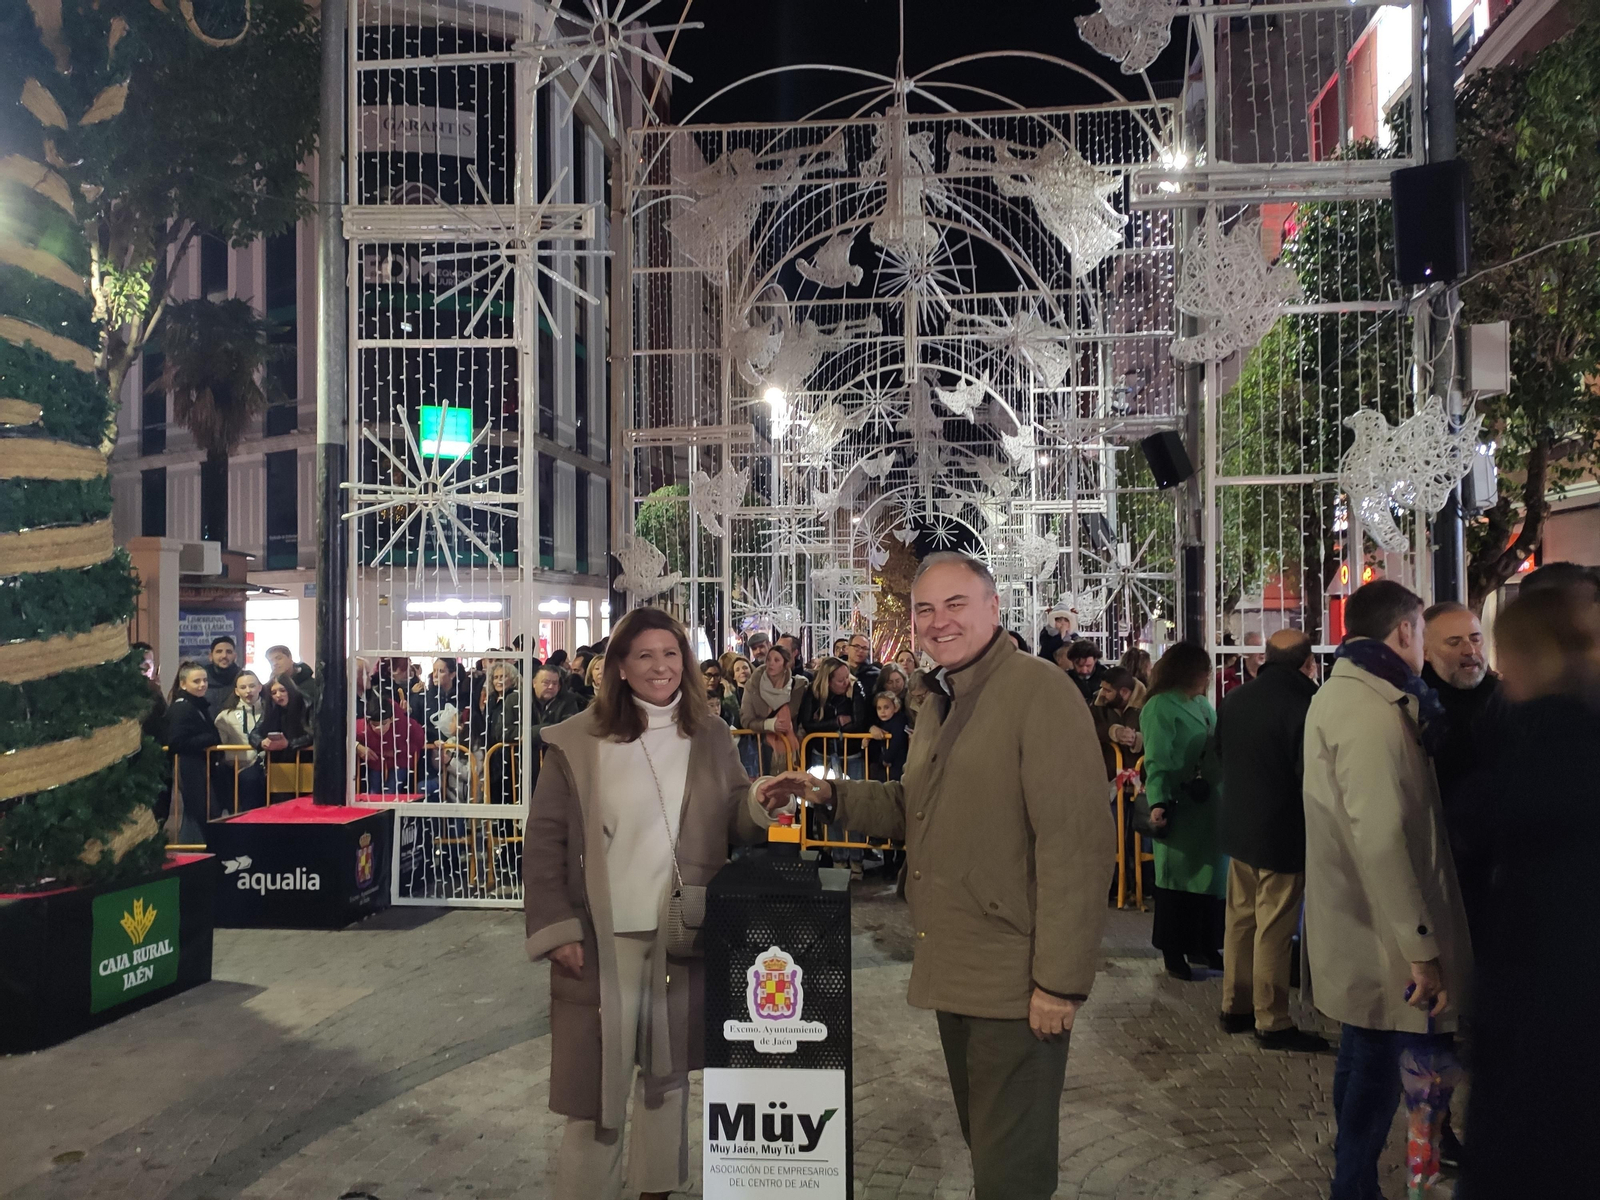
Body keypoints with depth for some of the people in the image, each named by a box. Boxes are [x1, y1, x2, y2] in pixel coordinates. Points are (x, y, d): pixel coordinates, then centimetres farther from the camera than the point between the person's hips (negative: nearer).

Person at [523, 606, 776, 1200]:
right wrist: (556, 928, -9)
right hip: (602, 939, -3)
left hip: (684, 934, 3)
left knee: (668, 1069, 17)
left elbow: (736, 823, 4)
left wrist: (762, 804, -19)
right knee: (596, 1078, 5)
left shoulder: (711, 738, 3)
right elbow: (544, 841, -4)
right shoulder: (577, 742, -5)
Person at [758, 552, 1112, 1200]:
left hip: (1015, 985, -8)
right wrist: (829, 793, 5)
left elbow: (1075, 843, -21)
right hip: (954, 973, 9)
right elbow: (911, 808, 21)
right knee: (982, 1144, 22)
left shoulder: (1040, 691, -16)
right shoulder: (939, 704, 13)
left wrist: (1060, 979, -21)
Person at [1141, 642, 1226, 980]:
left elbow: (1218, 747, 17)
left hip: (1209, 809, 7)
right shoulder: (1160, 707, -12)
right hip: (1180, 810, -7)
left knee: (1210, 875, 13)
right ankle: (1173, 952, 16)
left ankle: (1202, 945, 27)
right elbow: (1157, 761, -19)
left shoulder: (1202, 704, 12)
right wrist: (1158, 802, -31)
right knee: (1178, 879, 3)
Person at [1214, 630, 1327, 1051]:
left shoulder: (1234, 698, 3)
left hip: (1237, 825, 7)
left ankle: (1235, 1007, 26)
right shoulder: (1304, 703, -20)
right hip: (1282, 833, -7)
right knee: (1275, 929, 2)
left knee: (1240, 918, 16)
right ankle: (1272, 1022, 11)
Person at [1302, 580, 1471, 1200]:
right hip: (1380, 936, -10)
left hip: (1354, 929, 10)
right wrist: (1421, 948, -22)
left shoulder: (1338, 693, 12)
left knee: (1363, 1057, 21)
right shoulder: (1372, 711, -22)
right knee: (1375, 1068, 2)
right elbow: (1383, 841, -26)